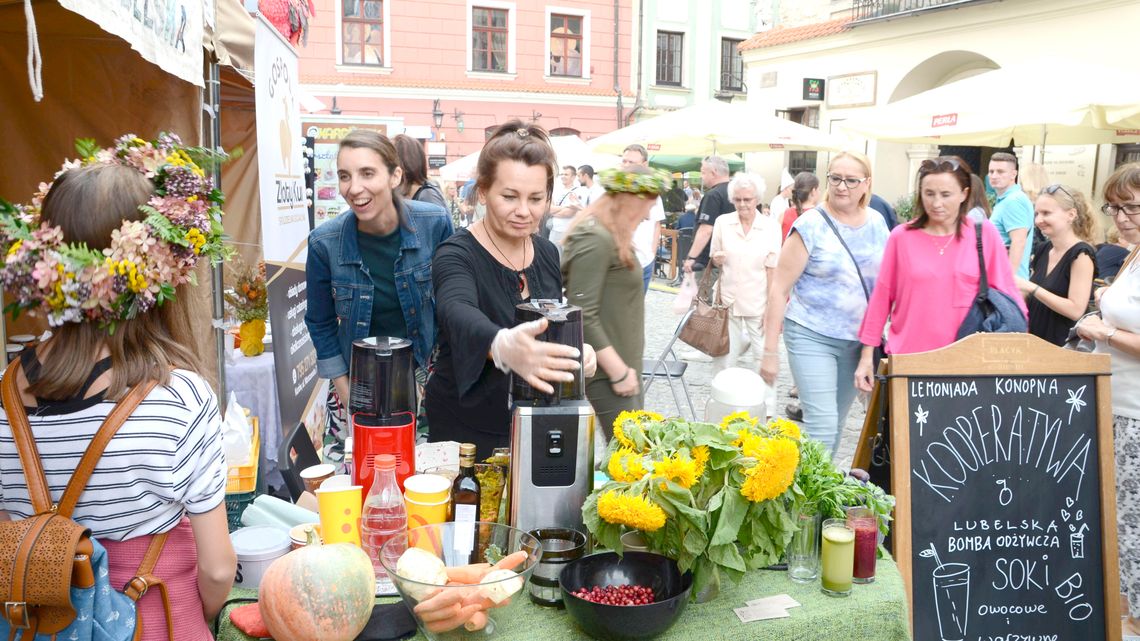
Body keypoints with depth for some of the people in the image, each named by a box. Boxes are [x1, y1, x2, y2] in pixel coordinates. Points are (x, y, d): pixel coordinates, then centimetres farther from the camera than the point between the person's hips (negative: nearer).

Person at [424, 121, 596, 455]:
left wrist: (577, 351, -12)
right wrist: (503, 346, -61)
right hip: (466, 434, -5)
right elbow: (459, 314, -39)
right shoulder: (457, 255, -18)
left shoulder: (547, 253, 0)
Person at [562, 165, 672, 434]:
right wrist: (618, 371, -19)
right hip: (606, 372, -10)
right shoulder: (595, 240, -18)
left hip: (623, 364, 10)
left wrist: (627, 367, 16)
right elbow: (583, 316, -23)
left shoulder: (612, 237, 13)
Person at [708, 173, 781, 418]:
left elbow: (773, 269, -6)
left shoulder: (771, 226, -6)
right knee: (722, 357, 7)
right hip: (729, 303, 2)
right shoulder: (722, 222, -1)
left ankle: (768, 413, 14)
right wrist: (717, 259, -14)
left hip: (758, 305, -2)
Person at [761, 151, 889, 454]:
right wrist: (770, 351, -11)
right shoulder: (811, 225, -10)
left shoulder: (877, 223, 5)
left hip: (858, 339, 5)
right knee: (822, 424, -12)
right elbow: (779, 289, -9)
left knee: (836, 422, 14)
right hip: (812, 337, -5)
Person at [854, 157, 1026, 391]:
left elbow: (1006, 293, 5)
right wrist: (867, 355, 5)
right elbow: (881, 298, 5)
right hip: (906, 358, 0)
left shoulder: (984, 234, 0)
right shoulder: (902, 237, 0)